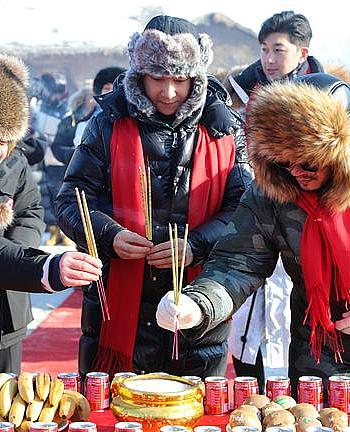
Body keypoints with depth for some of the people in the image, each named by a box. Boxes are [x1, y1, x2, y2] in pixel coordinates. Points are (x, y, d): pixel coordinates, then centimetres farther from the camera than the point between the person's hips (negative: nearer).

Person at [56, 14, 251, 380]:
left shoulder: (224, 131, 3)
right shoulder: (109, 126, 2)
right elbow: (72, 200, 2)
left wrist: (197, 245, -17)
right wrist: (109, 236, -17)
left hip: (198, 308, 1)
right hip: (119, 306, 0)